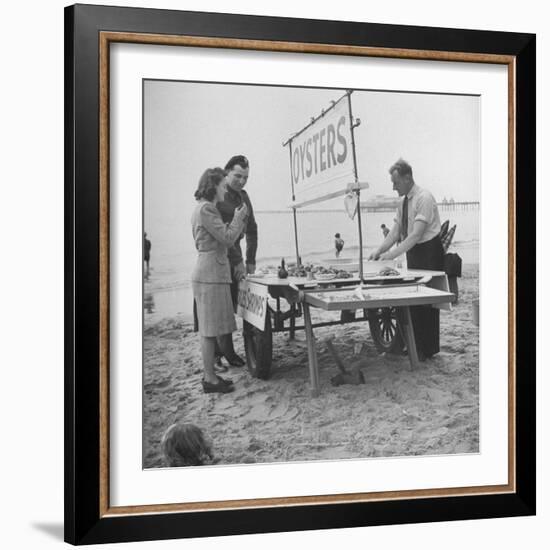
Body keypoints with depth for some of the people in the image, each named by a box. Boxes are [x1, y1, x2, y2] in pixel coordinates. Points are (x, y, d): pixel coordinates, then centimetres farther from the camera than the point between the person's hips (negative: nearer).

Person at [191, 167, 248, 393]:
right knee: (210, 329, -5)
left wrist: (239, 220, 16)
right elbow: (228, 238, -16)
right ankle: (210, 379, 1)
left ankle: (210, 375, 20)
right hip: (210, 274, -10)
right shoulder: (205, 210, -14)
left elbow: (222, 241, 20)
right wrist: (238, 218, -1)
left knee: (209, 328, 13)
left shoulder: (205, 209, 18)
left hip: (212, 274, 10)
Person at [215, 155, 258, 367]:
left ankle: (218, 349, 12)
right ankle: (226, 351, -3)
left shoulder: (243, 197, 14)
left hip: (234, 252, 7)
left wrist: (251, 260, 9)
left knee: (232, 304, 5)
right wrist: (238, 261, -20)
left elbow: (251, 229, 16)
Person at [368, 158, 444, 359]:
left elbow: (416, 234, -26)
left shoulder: (424, 198, -19)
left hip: (429, 252, -9)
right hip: (413, 253, 9)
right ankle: (416, 345, 21)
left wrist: (392, 254, -29)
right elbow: (396, 231, 8)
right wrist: (378, 251, -5)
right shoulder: (403, 202, 8)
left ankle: (428, 349, 4)